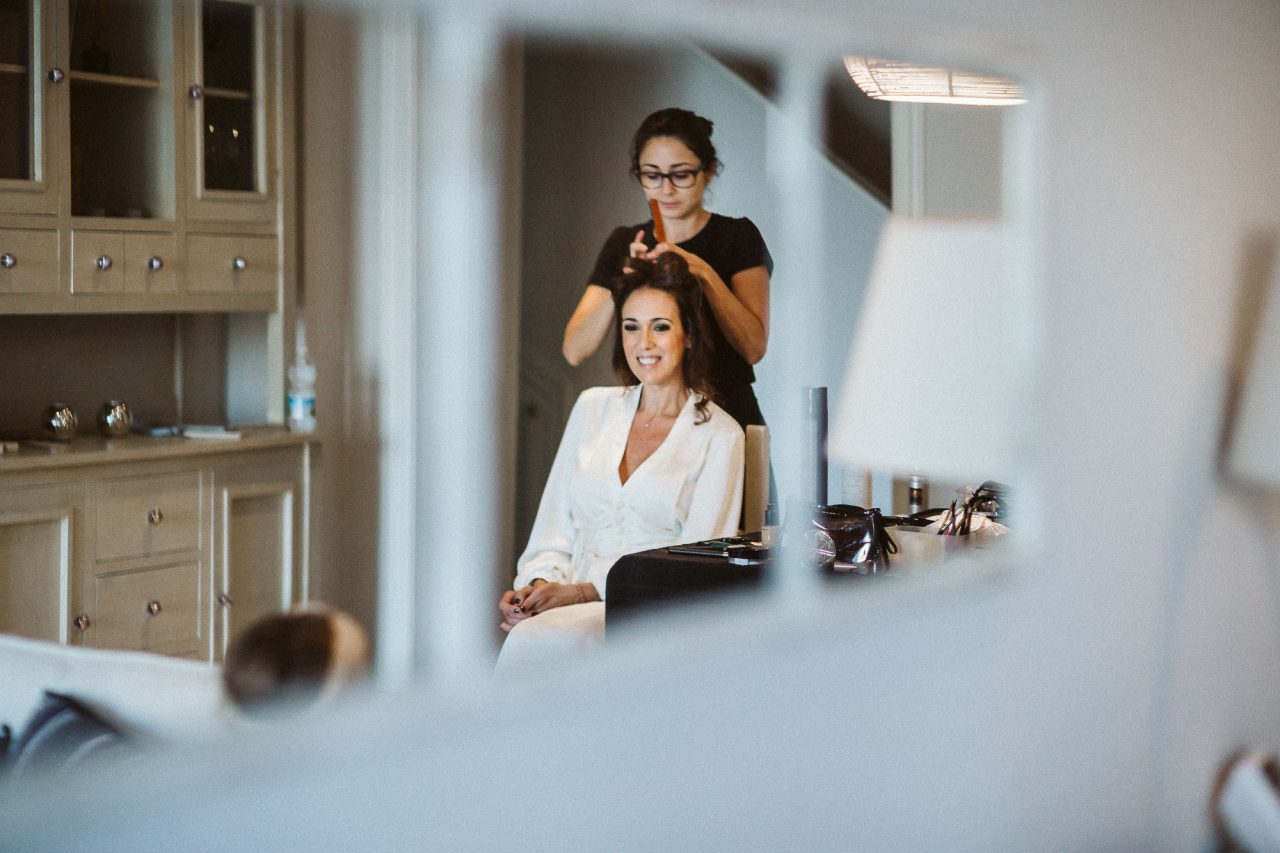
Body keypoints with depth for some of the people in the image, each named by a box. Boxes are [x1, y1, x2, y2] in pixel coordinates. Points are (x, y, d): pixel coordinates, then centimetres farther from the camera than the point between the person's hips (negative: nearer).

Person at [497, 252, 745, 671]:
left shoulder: (718, 436, 2)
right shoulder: (592, 408, 18)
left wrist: (586, 591, -14)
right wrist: (537, 584, -5)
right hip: (571, 602, 4)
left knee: (539, 640, -36)